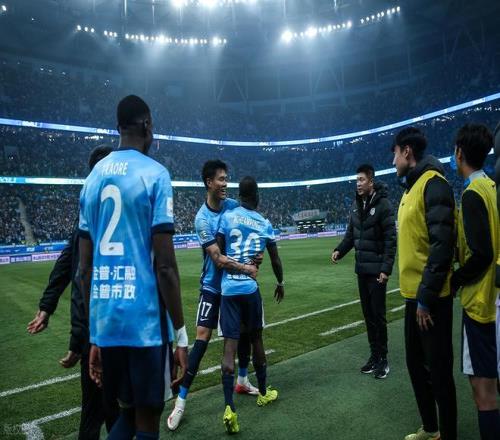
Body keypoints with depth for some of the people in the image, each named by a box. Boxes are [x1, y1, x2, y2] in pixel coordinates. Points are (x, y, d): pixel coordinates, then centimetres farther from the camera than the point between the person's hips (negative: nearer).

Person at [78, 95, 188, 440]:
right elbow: (165, 265, -14)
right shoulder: (155, 174, -8)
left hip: (104, 322, 6)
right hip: (144, 321, -6)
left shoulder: (93, 177, 10)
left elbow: (85, 268, 10)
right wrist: (182, 334, -6)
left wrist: (93, 334, 18)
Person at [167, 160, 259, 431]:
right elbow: (218, 259, -24)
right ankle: (181, 401, 2)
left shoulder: (234, 206, -2)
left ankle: (243, 380, 37)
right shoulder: (202, 218, -18)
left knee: (245, 330, 15)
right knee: (202, 338, -9)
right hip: (212, 286, -6)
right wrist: (245, 268, -22)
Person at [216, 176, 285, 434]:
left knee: (230, 345, -1)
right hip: (250, 288, 1)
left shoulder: (227, 217, 0)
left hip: (228, 288, -1)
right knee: (256, 339, 18)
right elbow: (275, 261, 13)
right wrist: (280, 283, 30)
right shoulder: (265, 224, 6)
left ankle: (229, 408, -8)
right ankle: (263, 393, 35)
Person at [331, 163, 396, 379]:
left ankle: (383, 358, 16)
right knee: (368, 314, 13)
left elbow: (390, 239, -14)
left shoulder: (382, 204, -12)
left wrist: (386, 269, -18)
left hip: (377, 270, -6)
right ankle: (374, 355, 26)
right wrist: (339, 250, -2)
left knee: (378, 315, 2)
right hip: (361, 270, 6)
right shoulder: (356, 205, 8)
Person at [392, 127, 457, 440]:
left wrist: (426, 297, -20)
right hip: (413, 294, 9)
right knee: (416, 364, 19)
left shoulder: (433, 183, -14)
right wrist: (415, 294, 17)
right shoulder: (411, 187, 14)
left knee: (438, 370, 5)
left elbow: (442, 244, -22)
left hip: (430, 298, -9)